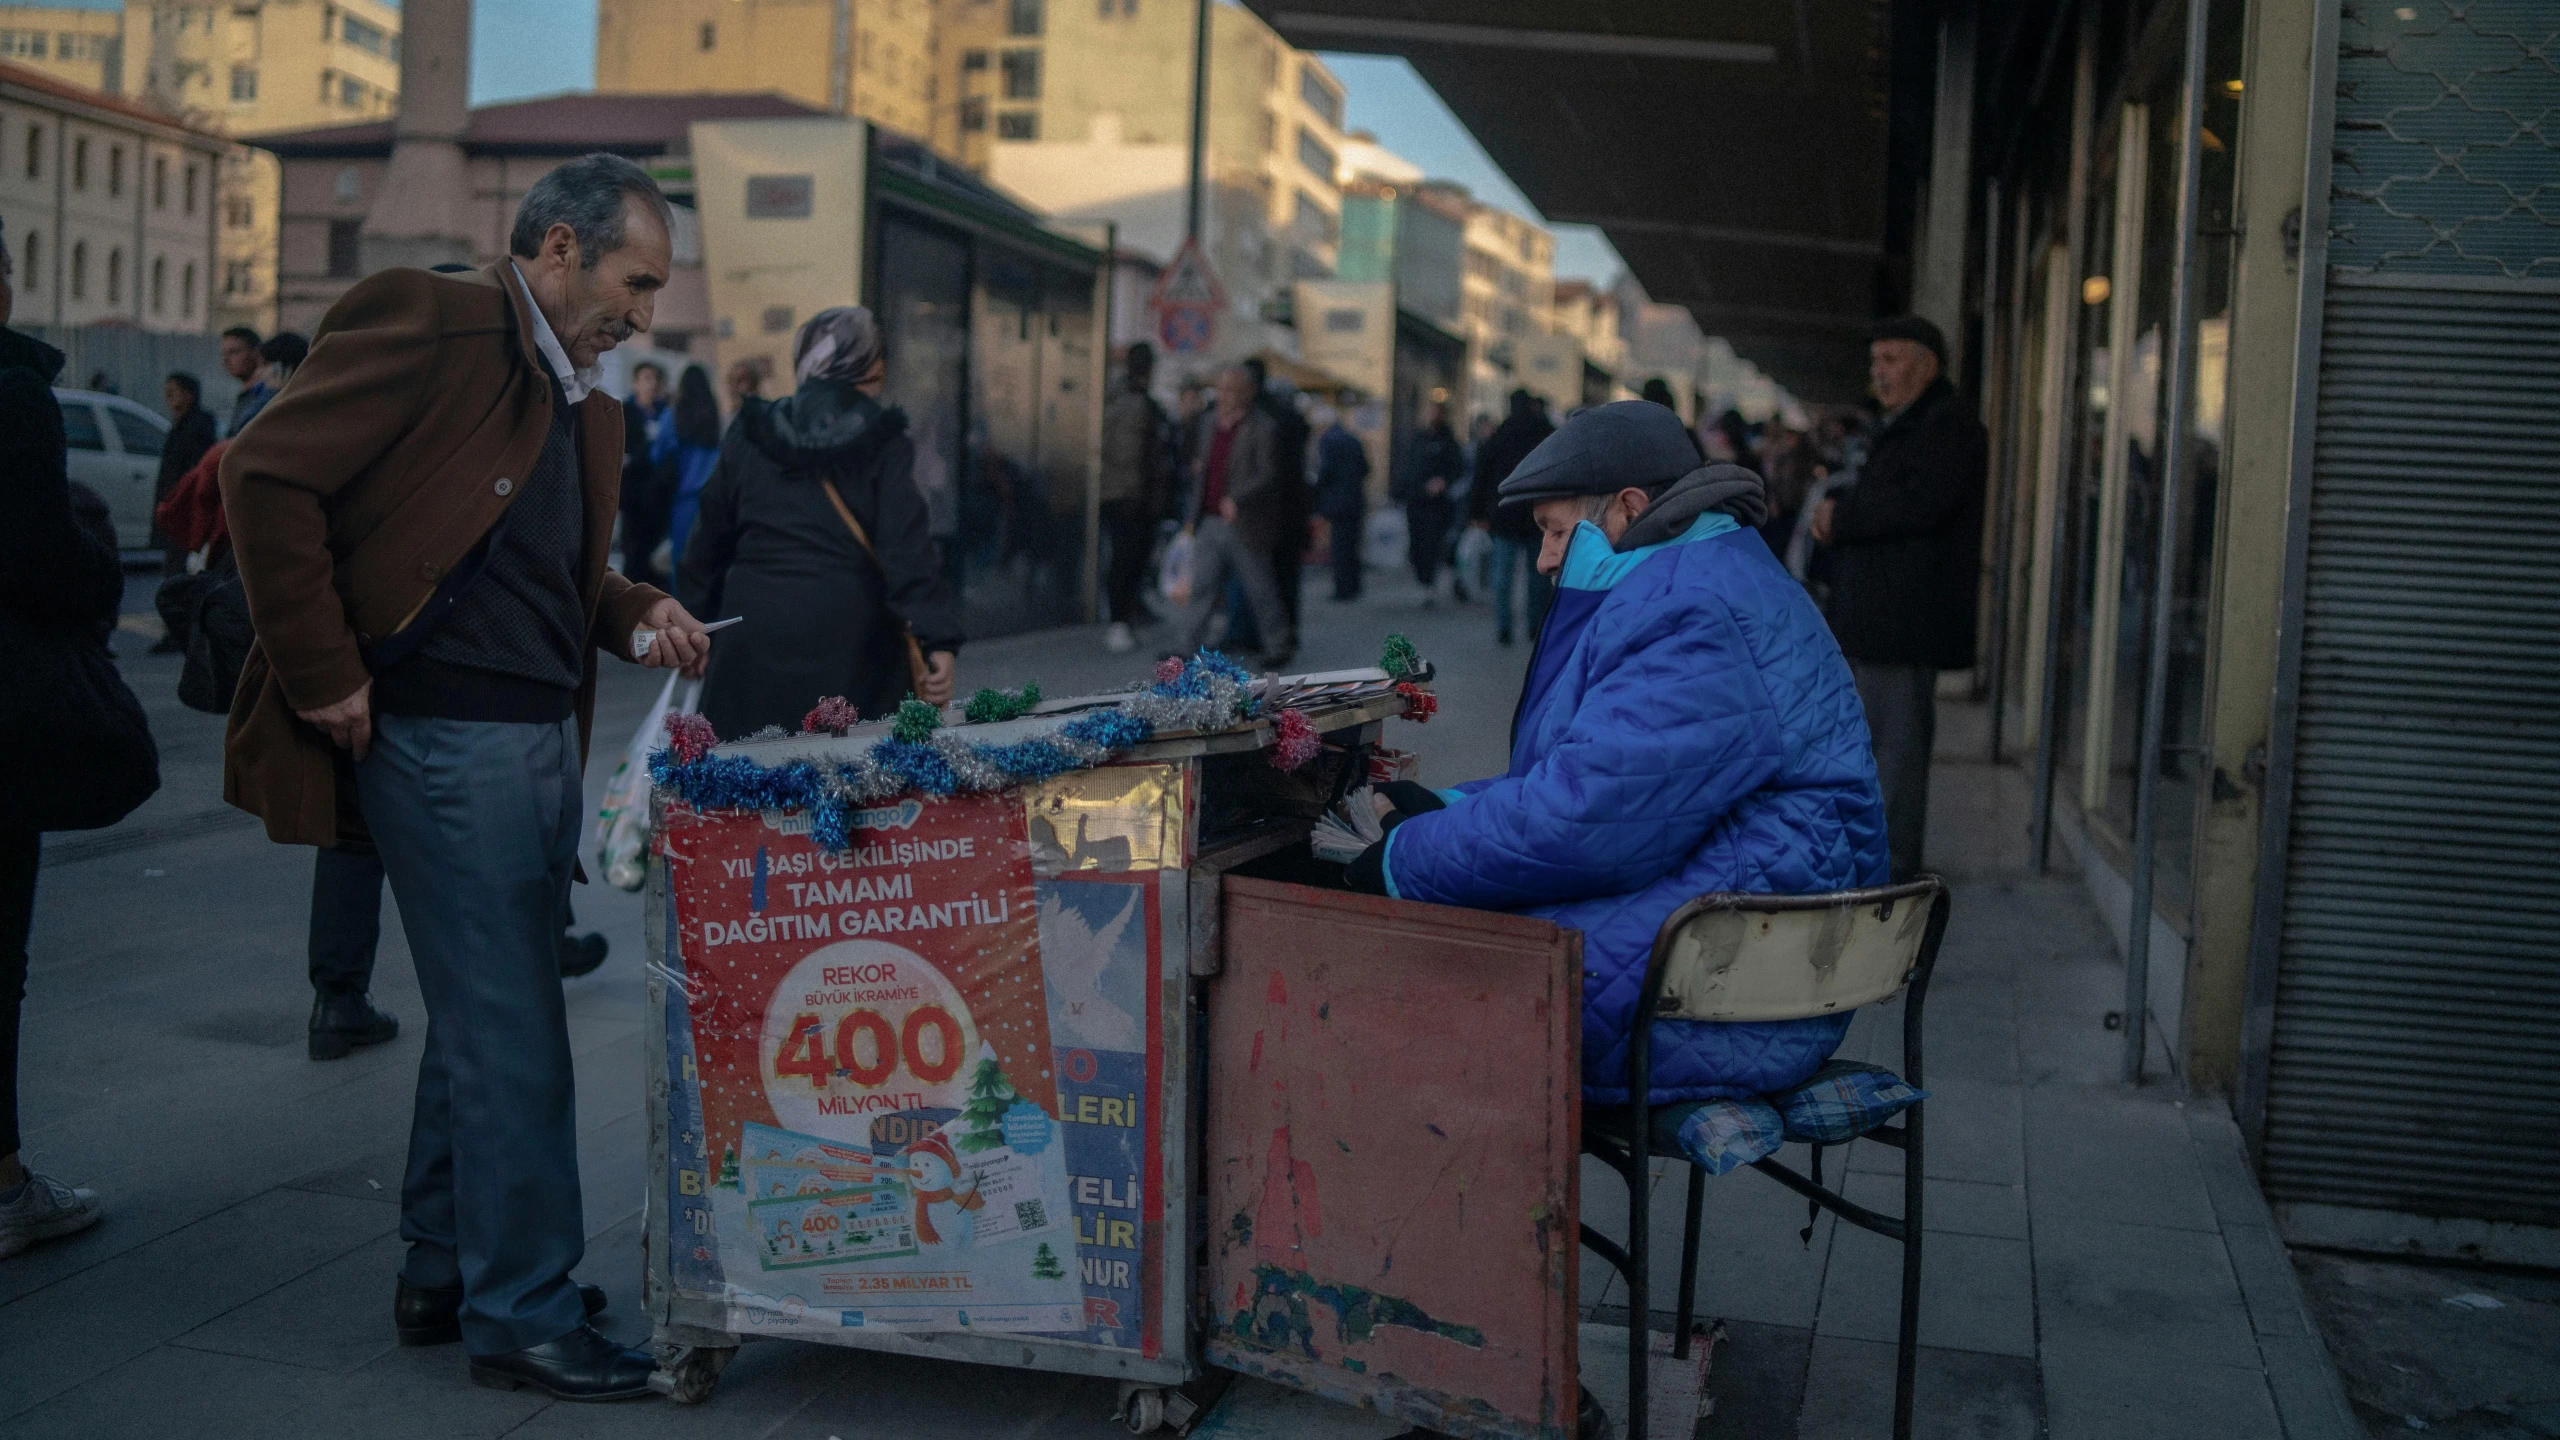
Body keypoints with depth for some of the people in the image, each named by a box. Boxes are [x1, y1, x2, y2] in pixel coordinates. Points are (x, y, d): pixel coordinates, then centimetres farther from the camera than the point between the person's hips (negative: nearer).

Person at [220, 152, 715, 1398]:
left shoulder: (578, 396, 16)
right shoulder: (429, 326, -11)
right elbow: (268, 472, -16)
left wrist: (633, 617, 7)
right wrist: (325, 676, -16)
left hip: (542, 735, 9)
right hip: (446, 735, -9)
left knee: (483, 1011, 17)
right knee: (512, 1031, -4)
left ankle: (445, 1272, 31)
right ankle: (522, 1315, 8)